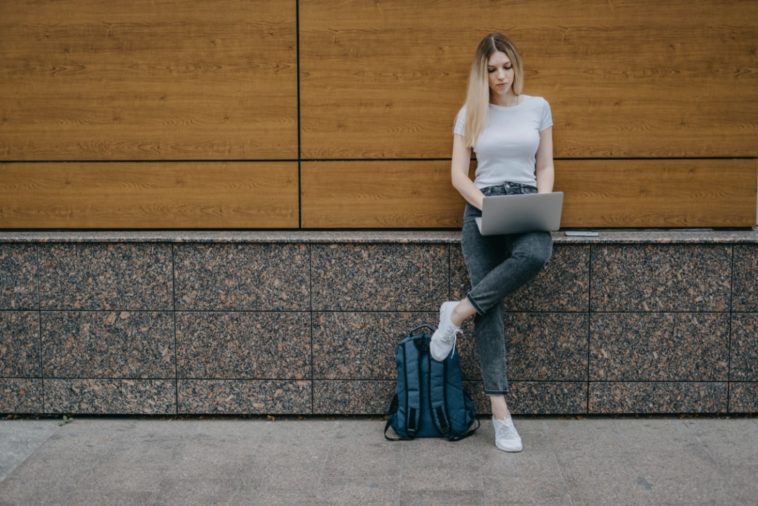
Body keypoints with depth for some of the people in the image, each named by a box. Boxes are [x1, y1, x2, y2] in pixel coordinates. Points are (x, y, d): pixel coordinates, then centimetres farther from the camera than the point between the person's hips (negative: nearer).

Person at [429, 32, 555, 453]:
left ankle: (458, 313, -17)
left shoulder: (538, 107, 11)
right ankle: (500, 413, -6)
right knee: (490, 310, -10)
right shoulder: (470, 114, 8)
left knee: (535, 255, -37)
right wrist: (487, 204, -13)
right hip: (481, 206, 0)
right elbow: (458, 174, 4)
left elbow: (545, 167, 13)